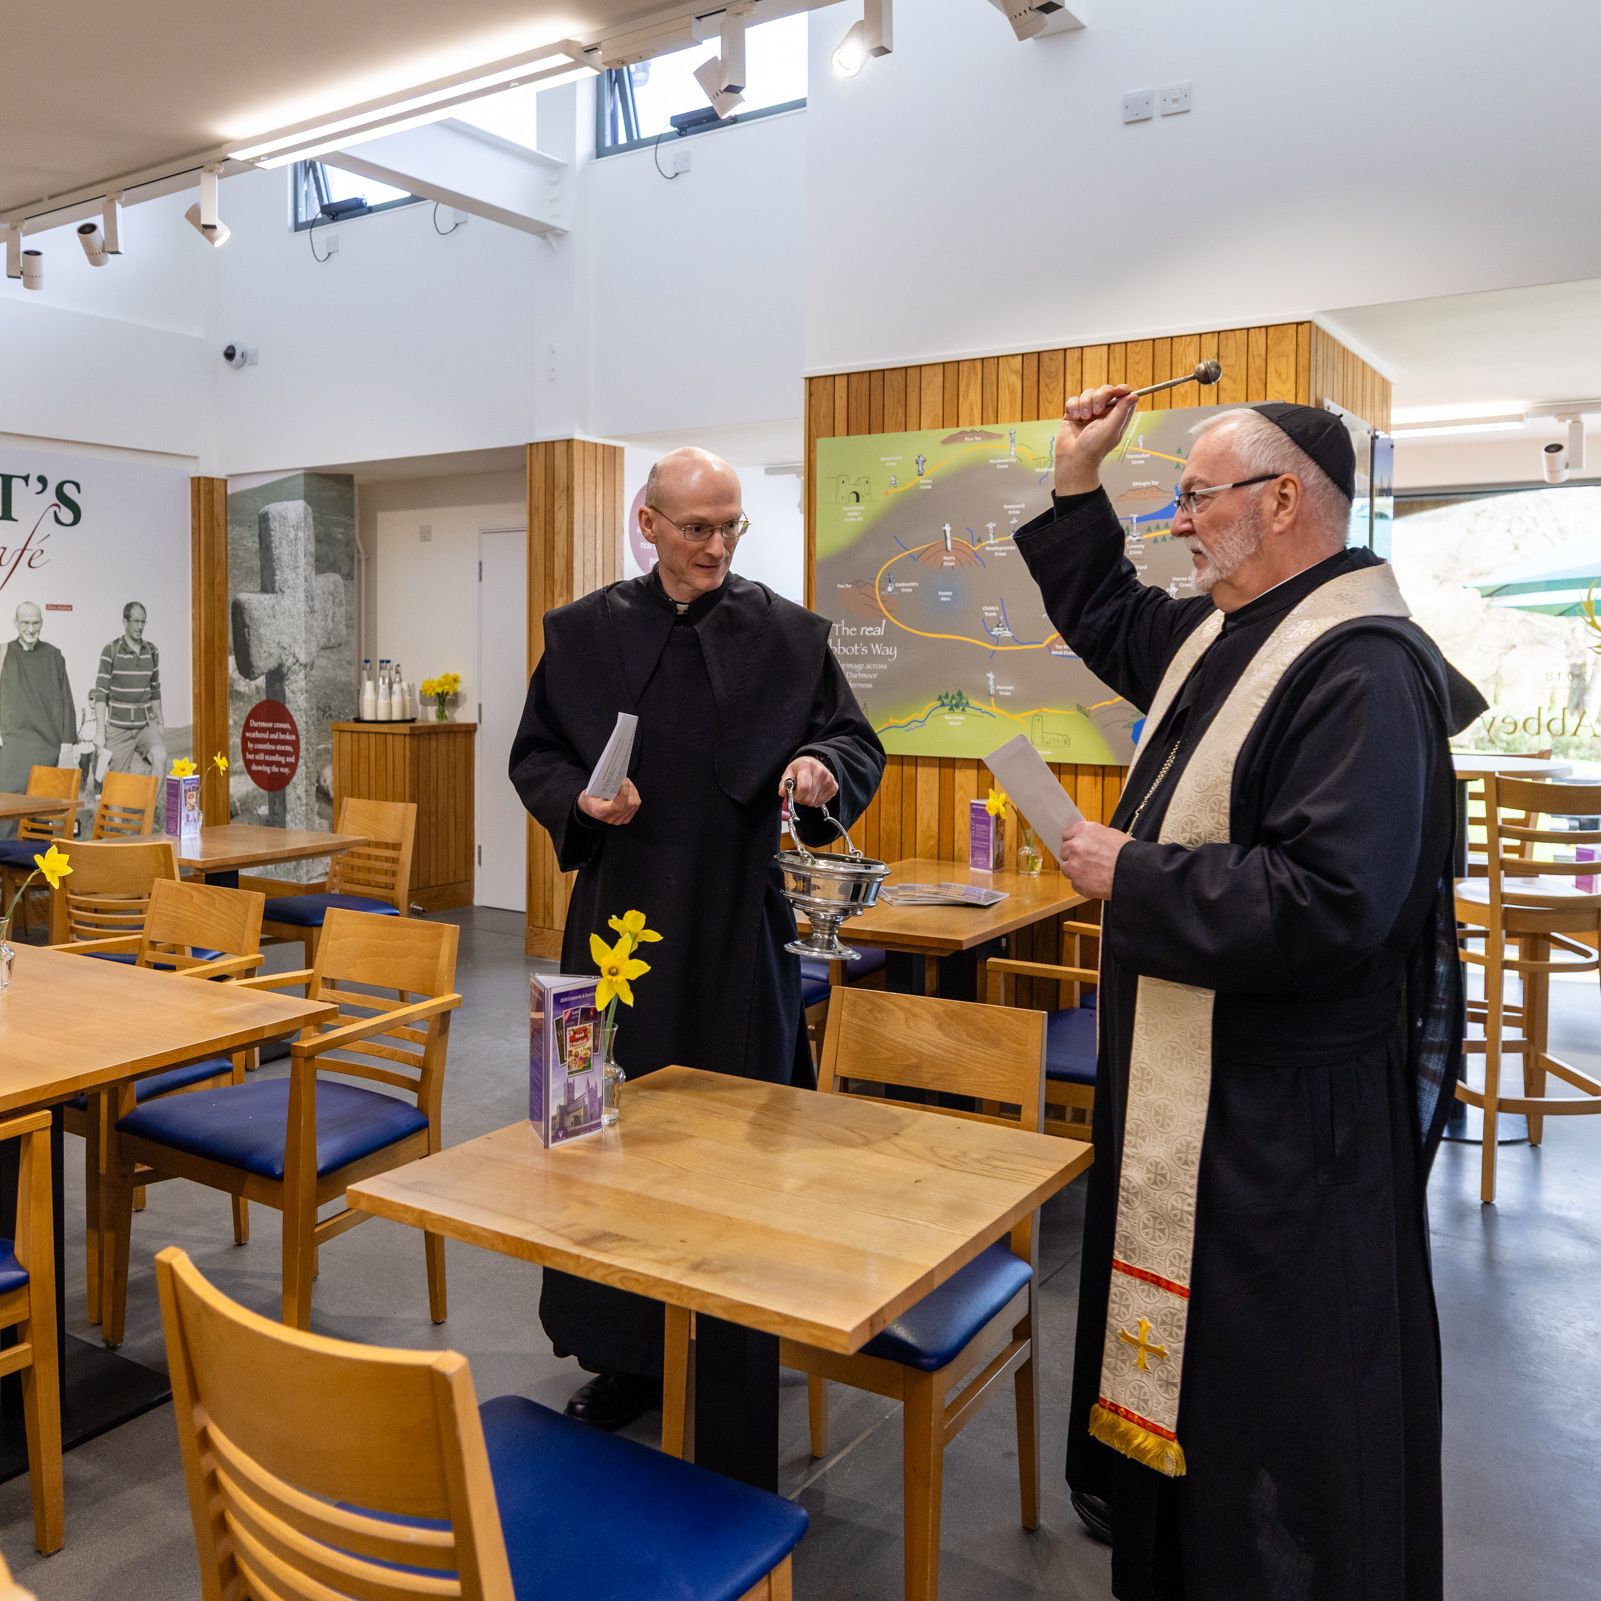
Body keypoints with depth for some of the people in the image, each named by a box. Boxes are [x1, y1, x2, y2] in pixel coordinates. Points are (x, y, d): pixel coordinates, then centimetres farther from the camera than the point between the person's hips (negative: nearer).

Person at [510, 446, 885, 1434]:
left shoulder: (788, 635, 1)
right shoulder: (584, 632, 5)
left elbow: (858, 742, 0)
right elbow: (535, 756, 9)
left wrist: (823, 766, -22)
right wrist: (579, 799, -12)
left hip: (740, 926, -1)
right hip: (622, 918, 1)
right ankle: (626, 1350, 23)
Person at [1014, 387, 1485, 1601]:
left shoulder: (1364, 671, -24)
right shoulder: (1225, 634, 6)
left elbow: (1328, 902, -34)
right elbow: (1105, 619, 26)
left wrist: (1129, 878, -23)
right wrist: (1077, 484, 17)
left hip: (1288, 1115, -10)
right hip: (1192, 1084, 10)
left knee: (1285, 1387, 8)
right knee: (1188, 1344, 26)